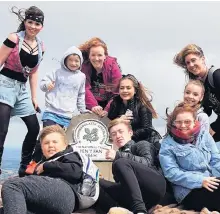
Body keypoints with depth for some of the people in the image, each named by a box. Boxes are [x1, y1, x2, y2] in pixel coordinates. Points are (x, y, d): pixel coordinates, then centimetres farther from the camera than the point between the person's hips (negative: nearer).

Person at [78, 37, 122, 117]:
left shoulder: (112, 65, -14)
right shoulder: (84, 66, -13)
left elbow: (117, 92, -18)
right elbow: (85, 89, -21)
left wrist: (108, 110, -27)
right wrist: (93, 106, -35)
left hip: (108, 103, 0)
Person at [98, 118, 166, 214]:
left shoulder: (142, 144, 19)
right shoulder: (120, 157, 32)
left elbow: (147, 162, -4)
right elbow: (122, 182, 19)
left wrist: (119, 156, -8)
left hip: (156, 184, -5)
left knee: (120, 163, -25)